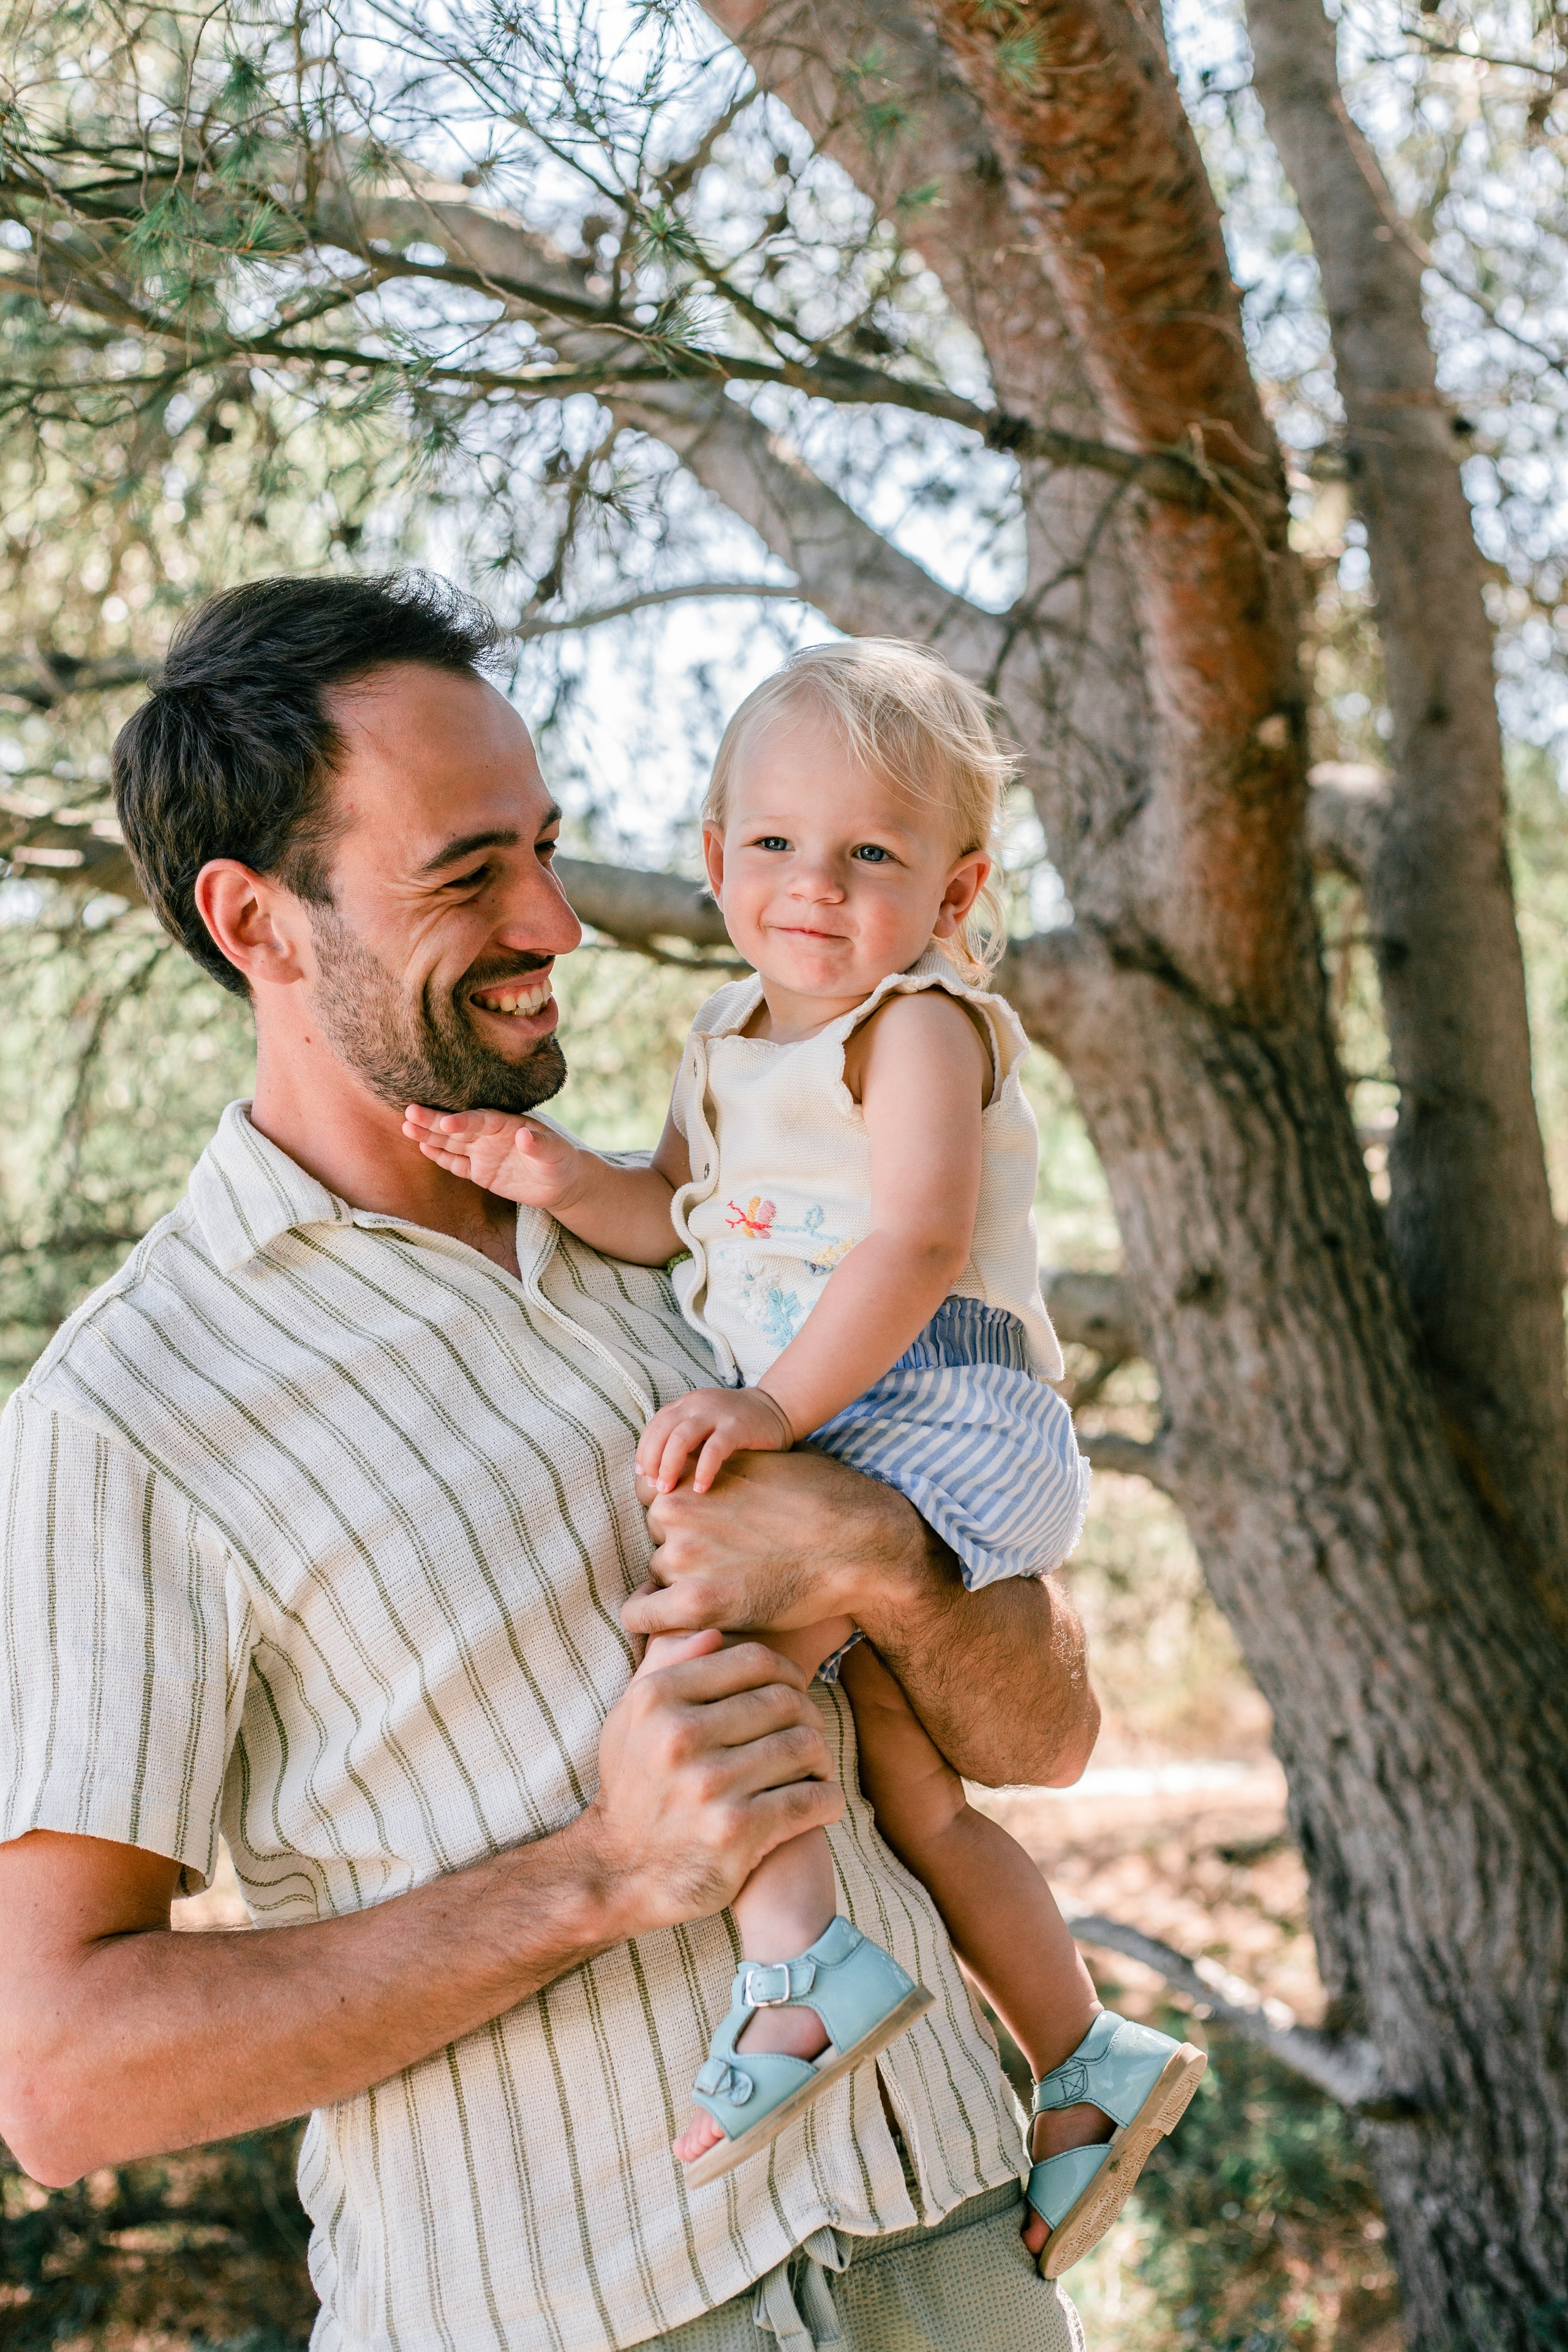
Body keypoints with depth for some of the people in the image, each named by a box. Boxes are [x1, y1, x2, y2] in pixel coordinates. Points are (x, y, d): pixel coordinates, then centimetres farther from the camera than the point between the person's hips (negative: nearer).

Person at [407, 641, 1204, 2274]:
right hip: (836, 1445, 9)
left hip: (937, 1420, -9)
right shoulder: (729, 1037, 16)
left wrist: (774, 1405, -28)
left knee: (705, 1626, -29)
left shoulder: (924, 1026, -10)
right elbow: (678, 1217, 14)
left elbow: (920, 1249, -22)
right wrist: (559, 1179, -5)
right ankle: (1088, 2063, 29)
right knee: (910, 1791, 16)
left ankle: (798, 1961, -29)